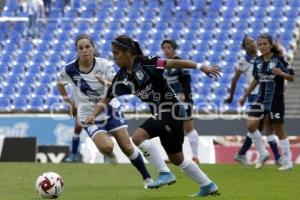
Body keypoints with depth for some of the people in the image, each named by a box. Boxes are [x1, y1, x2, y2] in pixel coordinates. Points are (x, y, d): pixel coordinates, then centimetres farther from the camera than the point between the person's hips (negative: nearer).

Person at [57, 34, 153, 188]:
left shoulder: (104, 65, -13)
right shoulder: (70, 70, -12)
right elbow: (60, 84, 10)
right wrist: (69, 102, 4)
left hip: (110, 110, 1)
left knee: (127, 148, -5)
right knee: (107, 147, -24)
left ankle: (147, 178, 12)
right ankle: (109, 155, 14)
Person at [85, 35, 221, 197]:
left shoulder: (146, 63, -18)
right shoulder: (121, 78, 2)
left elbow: (173, 63, -19)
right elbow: (106, 100, 6)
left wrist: (201, 67, -24)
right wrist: (93, 115, -10)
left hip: (171, 110, -8)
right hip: (160, 114, 8)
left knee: (138, 136, -22)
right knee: (176, 158, 16)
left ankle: (165, 173, -13)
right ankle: (208, 186, 31)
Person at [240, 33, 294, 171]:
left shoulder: (278, 59, -11)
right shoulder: (258, 61, 5)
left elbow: (291, 77, -11)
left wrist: (281, 73, -31)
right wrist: (245, 96, 20)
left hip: (276, 100, -5)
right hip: (261, 99, 5)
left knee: (278, 129, 0)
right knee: (251, 125, -7)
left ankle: (287, 162, 10)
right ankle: (263, 153, 10)